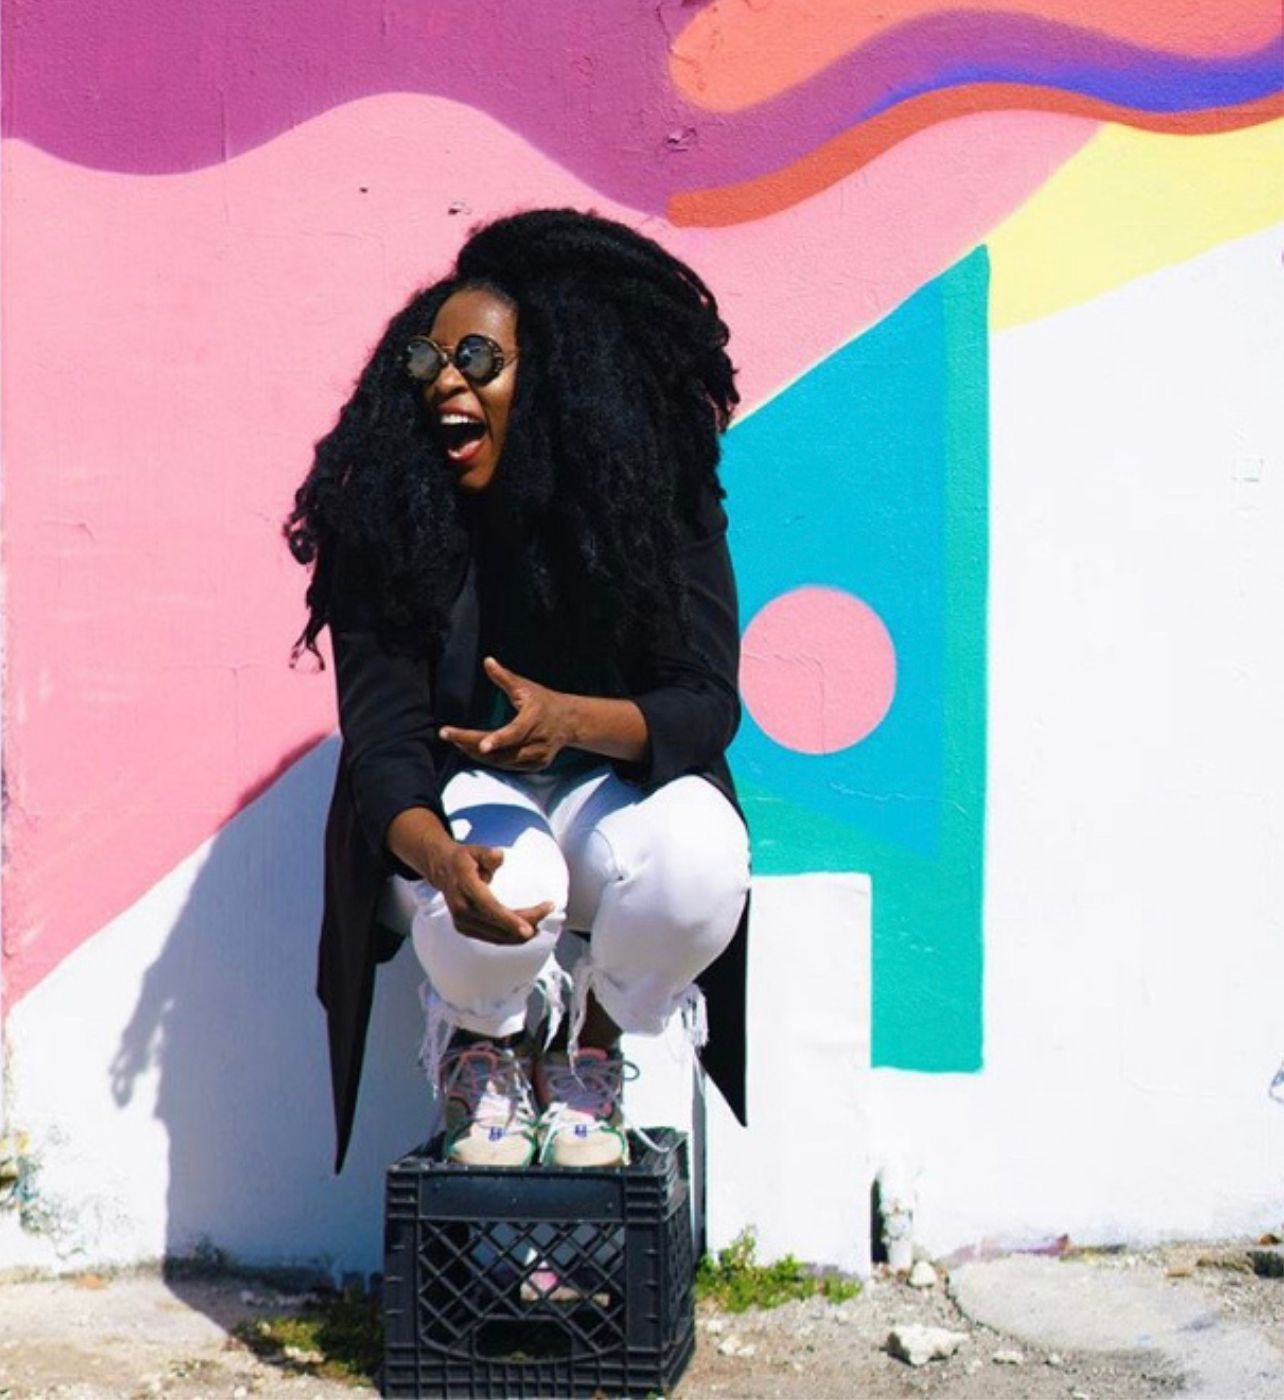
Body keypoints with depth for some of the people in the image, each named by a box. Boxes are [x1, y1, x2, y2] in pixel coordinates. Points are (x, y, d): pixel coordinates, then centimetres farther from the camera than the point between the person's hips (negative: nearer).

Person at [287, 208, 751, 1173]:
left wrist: (573, 719, -38)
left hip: (609, 792, 1)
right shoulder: (388, 527, -13)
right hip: (459, 805, -1)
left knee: (698, 859, -34)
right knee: (494, 898, -37)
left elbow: (709, 706, -16)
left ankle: (588, 1048, -1)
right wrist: (441, 856, -41)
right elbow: (382, 742, -19)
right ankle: (482, 1054, 2)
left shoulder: (662, 509, -12)